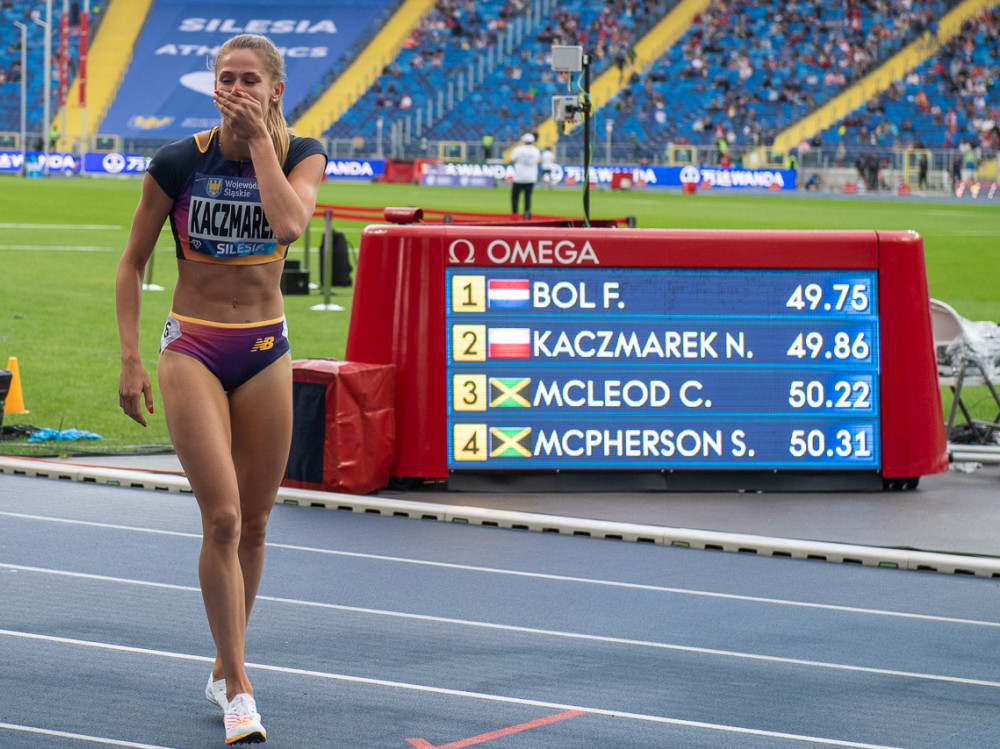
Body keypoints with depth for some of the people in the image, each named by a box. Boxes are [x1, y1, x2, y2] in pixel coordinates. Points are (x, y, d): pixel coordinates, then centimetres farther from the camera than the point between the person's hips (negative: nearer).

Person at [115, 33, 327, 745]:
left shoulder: (302, 154, -2)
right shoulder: (177, 163, -7)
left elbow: (290, 222, -24)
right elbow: (133, 263, 2)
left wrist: (259, 139, -18)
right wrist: (130, 359, -3)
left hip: (266, 352, 3)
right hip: (192, 348, -3)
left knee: (253, 521, 10)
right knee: (223, 517, -14)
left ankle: (225, 667, 28)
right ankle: (239, 691, -10)